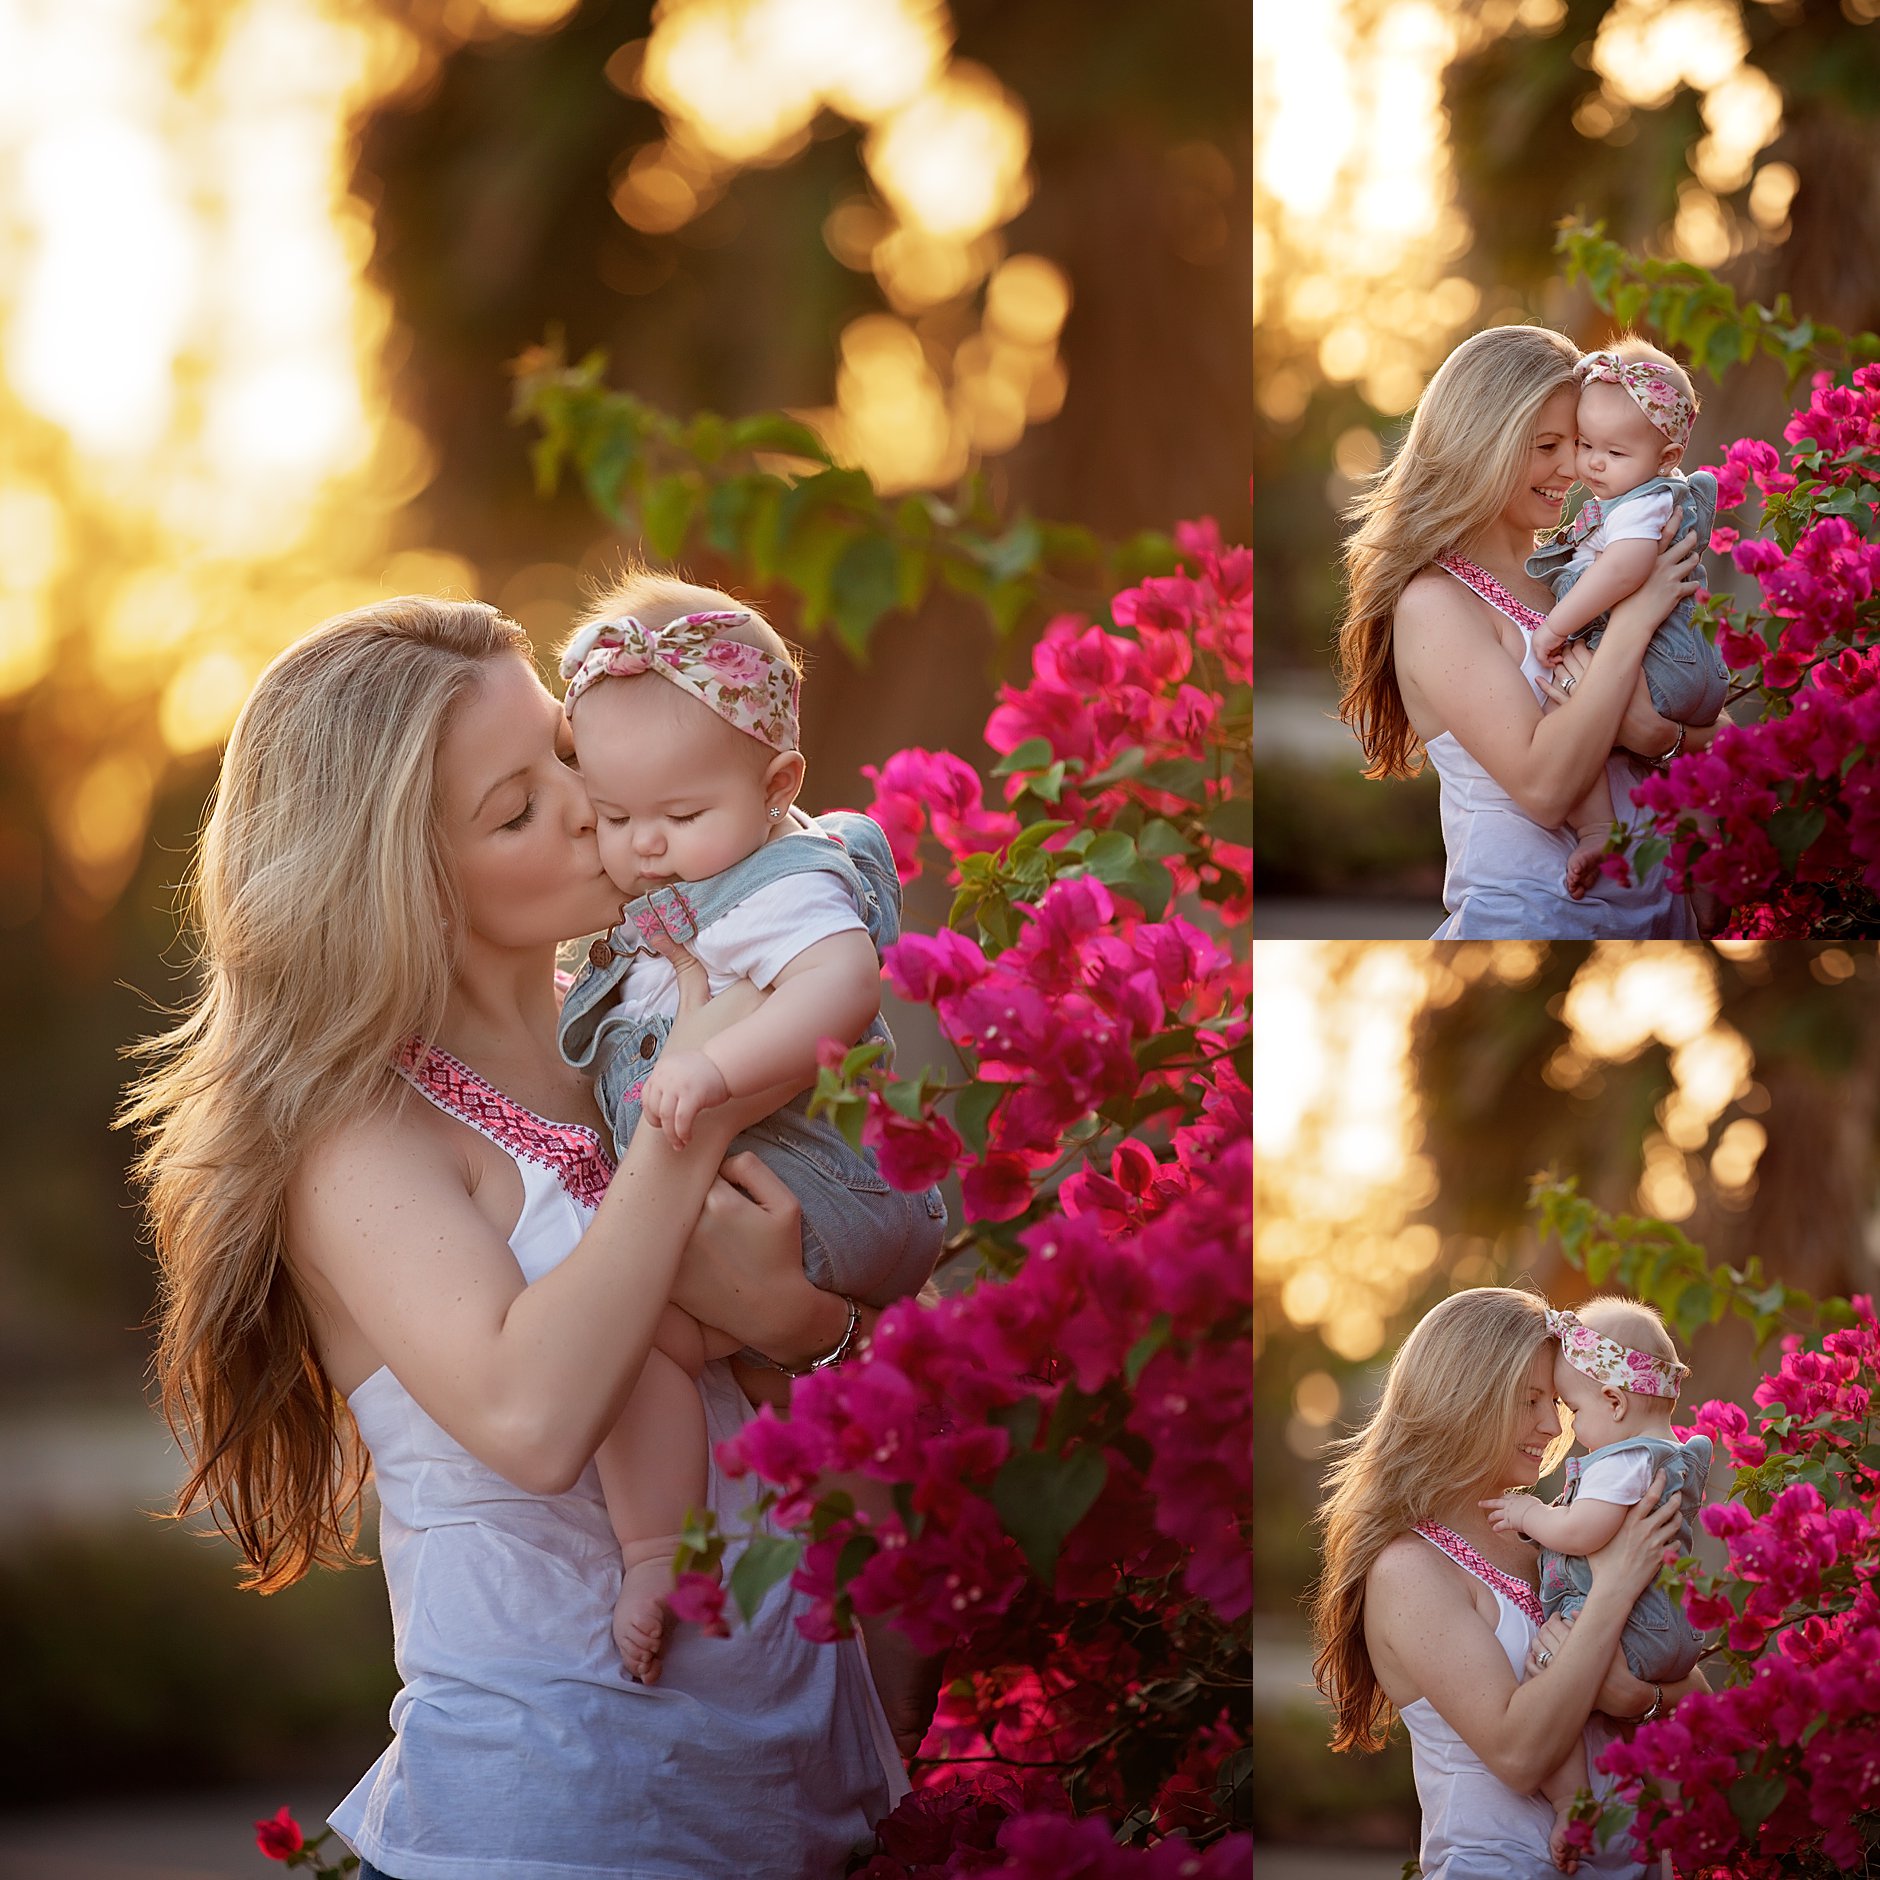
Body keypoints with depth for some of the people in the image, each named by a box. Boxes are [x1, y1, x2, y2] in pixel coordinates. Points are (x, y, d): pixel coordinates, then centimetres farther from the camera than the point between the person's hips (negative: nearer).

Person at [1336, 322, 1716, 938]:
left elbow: (1714, 736, 6)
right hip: (1530, 918, -7)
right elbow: (1543, 788, -23)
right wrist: (1632, 619, -20)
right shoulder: (1434, 602, -12)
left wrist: (1656, 733, -17)